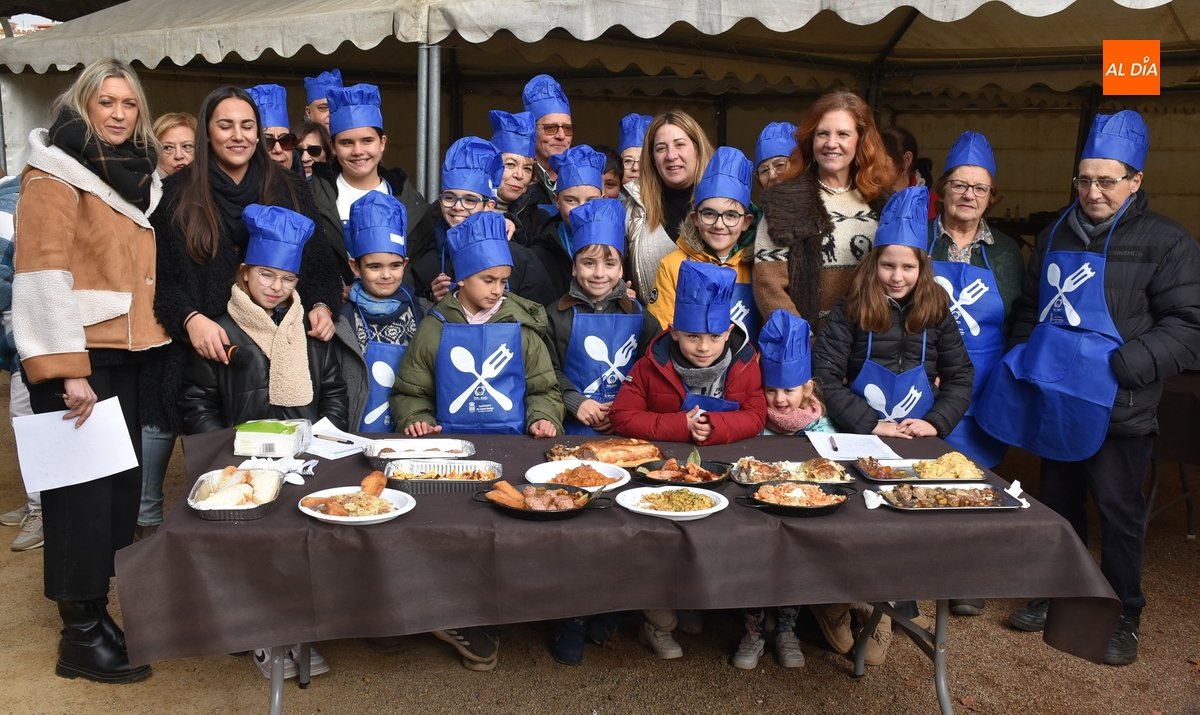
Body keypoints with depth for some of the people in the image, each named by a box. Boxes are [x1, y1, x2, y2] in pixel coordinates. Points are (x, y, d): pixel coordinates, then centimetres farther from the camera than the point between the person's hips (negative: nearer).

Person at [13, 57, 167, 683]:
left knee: (122, 485, 9)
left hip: (128, 355, 7)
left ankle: (98, 604, 21)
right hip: (75, 357, -7)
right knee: (82, 490, -3)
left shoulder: (139, 177, 17)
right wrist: (67, 372, -19)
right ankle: (80, 635, 8)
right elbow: (44, 275, -14)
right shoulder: (56, 174, -6)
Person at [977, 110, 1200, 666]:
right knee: (1059, 502, 16)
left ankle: (1123, 617, 22)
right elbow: (1028, 311, 20)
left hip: (1117, 410, -5)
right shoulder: (1055, 236, 10)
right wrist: (1026, 362, 7)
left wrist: (1118, 365, -22)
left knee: (1117, 512, 5)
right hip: (1054, 401, 5)